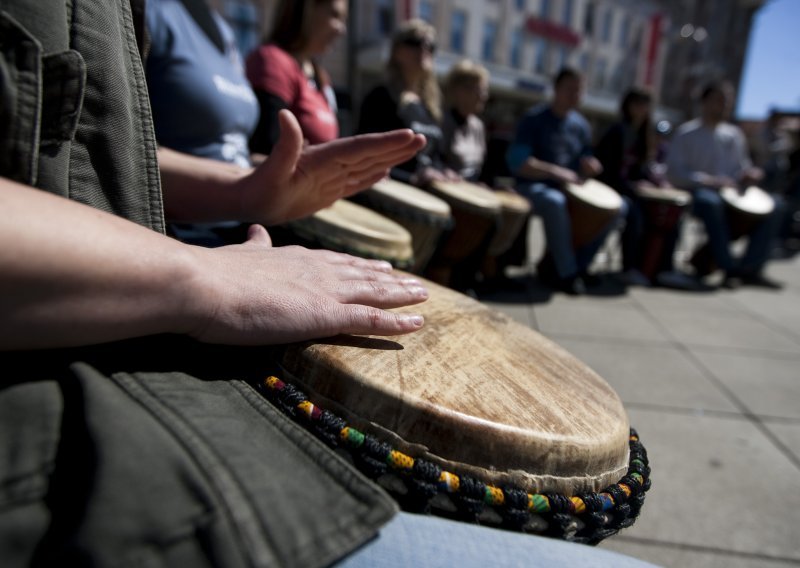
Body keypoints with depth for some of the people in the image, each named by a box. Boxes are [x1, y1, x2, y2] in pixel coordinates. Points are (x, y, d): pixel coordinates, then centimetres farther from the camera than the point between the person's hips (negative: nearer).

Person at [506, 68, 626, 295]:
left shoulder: (581, 125, 11)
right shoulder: (534, 119, -9)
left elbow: (584, 161, 18)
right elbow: (516, 162, -19)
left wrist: (590, 165, -8)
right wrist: (556, 172, -26)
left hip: (567, 187, 7)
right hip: (533, 187, -7)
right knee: (556, 203, -40)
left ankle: (577, 263, 0)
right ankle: (566, 273, -24)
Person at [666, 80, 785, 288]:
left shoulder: (734, 134, 19)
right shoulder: (686, 133, 1)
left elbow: (743, 167, 25)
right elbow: (675, 172, -10)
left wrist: (751, 174, -1)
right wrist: (710, 181, -22)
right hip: (697, 193, -6)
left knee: (775, 206, -13)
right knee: (711, 202, -40)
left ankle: (750, 267, -13)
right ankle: (730, 268, -31)